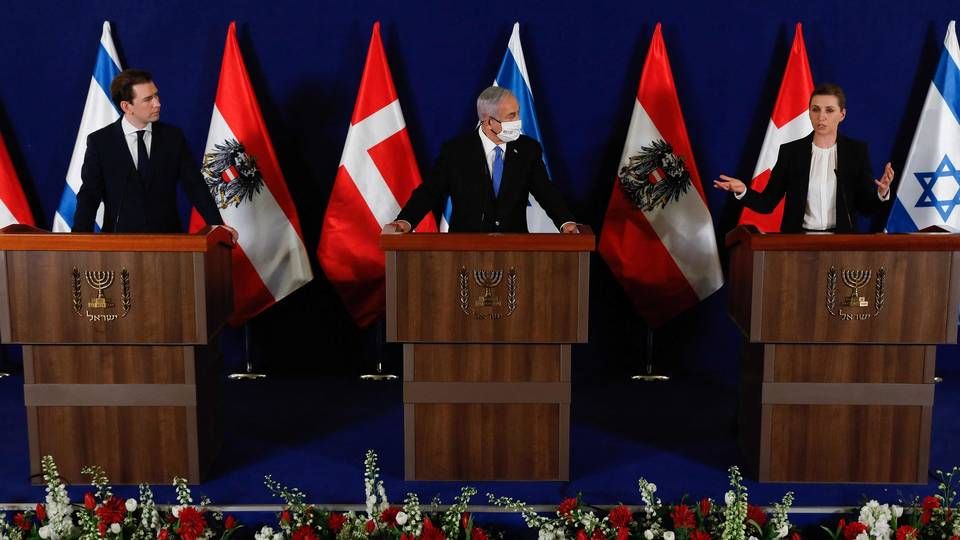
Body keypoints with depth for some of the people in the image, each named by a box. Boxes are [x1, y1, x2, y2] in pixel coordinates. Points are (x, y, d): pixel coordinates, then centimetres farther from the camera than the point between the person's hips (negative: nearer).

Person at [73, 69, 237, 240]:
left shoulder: (173, 136, 4)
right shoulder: (99, 142, 0)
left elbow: (195, 185, 2)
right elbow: (89, 195, -2)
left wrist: (216, 225, -11)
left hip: (167, 237, 2)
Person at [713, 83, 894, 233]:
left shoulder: (856, 151, 4)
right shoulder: (791, 151, 3)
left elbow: (867, 207, 5)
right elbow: (767, 203, 0)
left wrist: (882, 193, -16)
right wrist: (743, 191, -19)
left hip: (841, 240, 1)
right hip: (797, 240, 0)